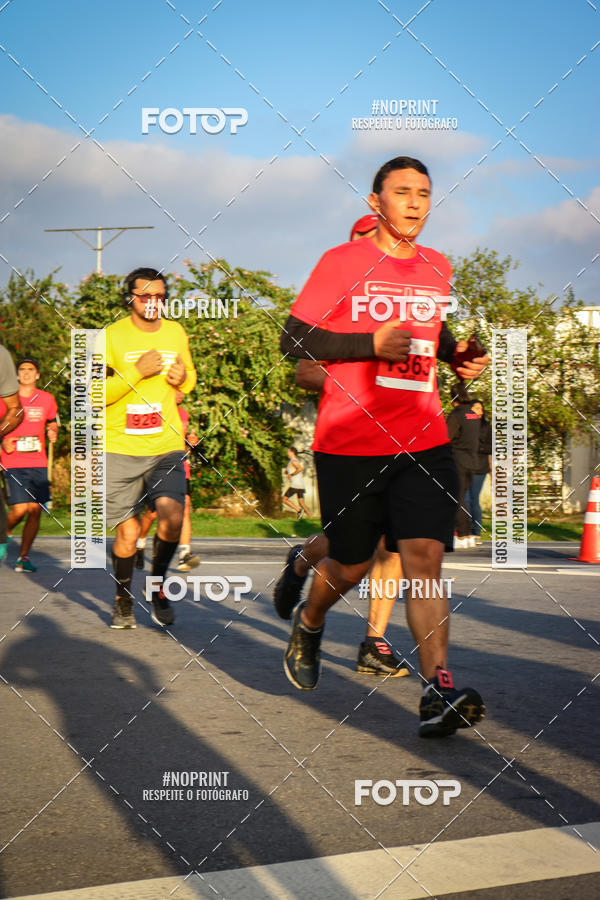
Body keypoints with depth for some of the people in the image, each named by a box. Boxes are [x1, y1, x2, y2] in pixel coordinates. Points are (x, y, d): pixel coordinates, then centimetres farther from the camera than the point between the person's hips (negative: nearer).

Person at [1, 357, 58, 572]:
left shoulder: (47, 399, 8)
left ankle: (23, 557, 8)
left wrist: (53, 432, 2)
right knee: (20, 509, -12)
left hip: (38, 463, 3)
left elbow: (52, 422, 23)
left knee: (35, 510, -1)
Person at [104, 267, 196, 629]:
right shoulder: (112, 336, -3)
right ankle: (124, 601, 24)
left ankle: (157, 587, 6)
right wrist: (136, 372, -17)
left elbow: (190, 378, 26)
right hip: (121, 449, -2)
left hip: (167, 446, 2)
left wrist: (184, 378, 2)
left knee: (173, 514, -19)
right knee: (128, 532, -1)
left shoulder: (176, 333, 9)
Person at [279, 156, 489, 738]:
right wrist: (371, 344, -16)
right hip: (349, 443, -3)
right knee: (350, 565, 8)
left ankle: (437, 694, -15)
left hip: (423, 441, 3)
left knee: (424, 556, -11)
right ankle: (308, 623, 41)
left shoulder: (439, 268, 14)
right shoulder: (342, 262, -2)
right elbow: (293, 339, -5)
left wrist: (465, 361, 10)